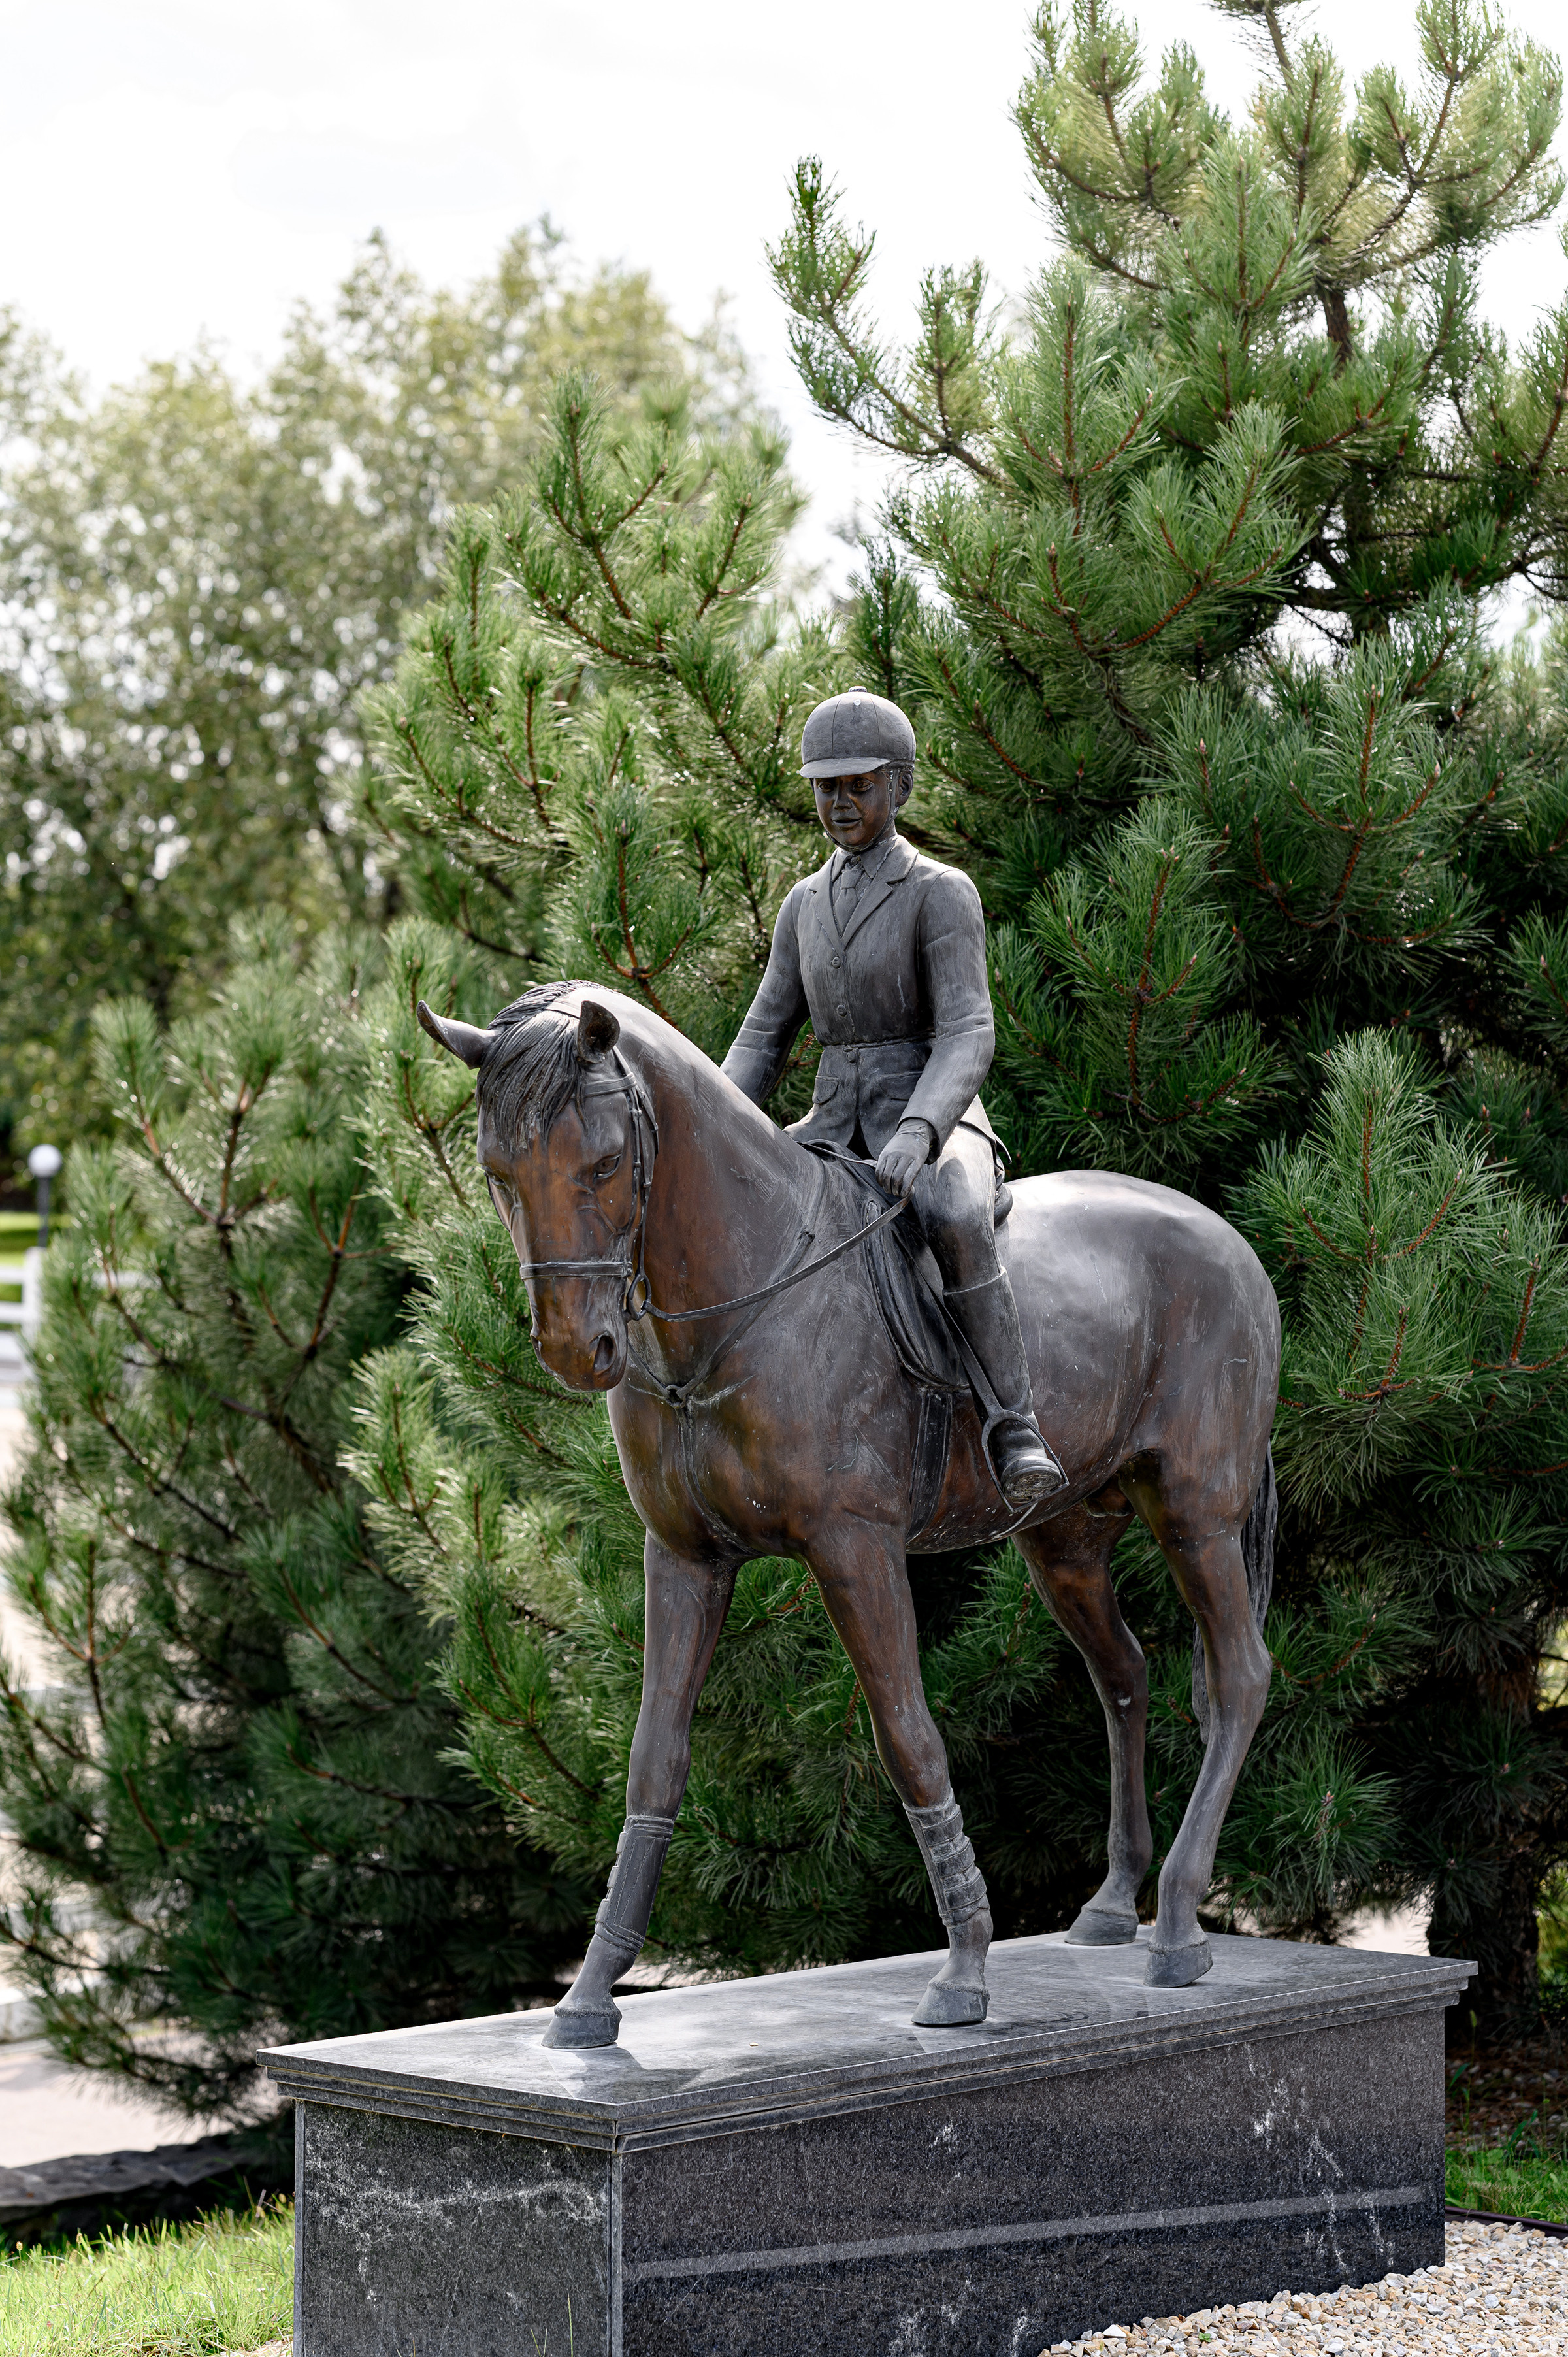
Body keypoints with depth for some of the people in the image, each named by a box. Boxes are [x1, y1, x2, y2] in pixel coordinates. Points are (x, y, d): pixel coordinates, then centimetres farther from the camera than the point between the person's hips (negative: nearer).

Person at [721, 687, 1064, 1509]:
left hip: (938, 1127, -6)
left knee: (954, 1224, -41)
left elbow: (967, 1036, -17)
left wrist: (917, 1133, -34)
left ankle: (1018, 1431, -31)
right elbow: (764, 1039, 12)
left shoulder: (941, 892, -7)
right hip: (835, 1127, 6)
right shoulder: (806, 903, 13)